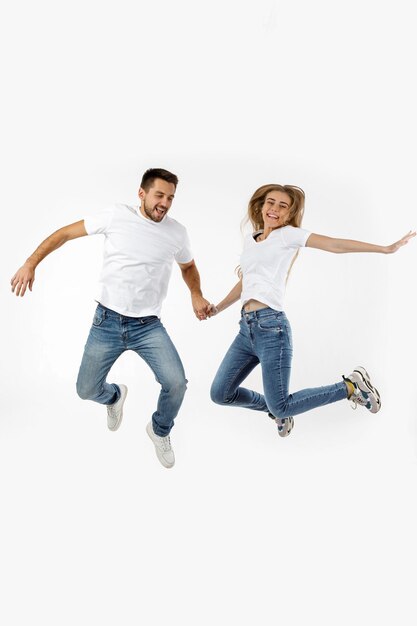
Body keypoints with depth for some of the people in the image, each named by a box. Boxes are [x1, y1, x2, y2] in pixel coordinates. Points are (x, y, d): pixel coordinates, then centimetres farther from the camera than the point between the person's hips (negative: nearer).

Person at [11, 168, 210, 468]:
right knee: (87, 390, 5)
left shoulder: (177, 232, 1)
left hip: (148, 326, 1)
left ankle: (160, 431, 16)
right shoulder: (117, 215, -6)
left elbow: (188, 266, 21)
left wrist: (196, 295, 4)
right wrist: (31, 263, -6)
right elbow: (66, 233, 1)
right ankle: (114, 396, 44)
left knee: (176, 382, -17)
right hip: (107, 321, 0)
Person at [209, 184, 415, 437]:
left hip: (271, 327, -7)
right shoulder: (250, 240, 18)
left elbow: (334, 245, -7)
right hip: (247, 328, 7)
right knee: (220, 394, 9)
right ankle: (274, 407, 33)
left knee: (281, 408, -5)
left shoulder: (288, 234, 0)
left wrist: (386, 248, -13)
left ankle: (351, 386, 13)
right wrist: (217, 308, 30)